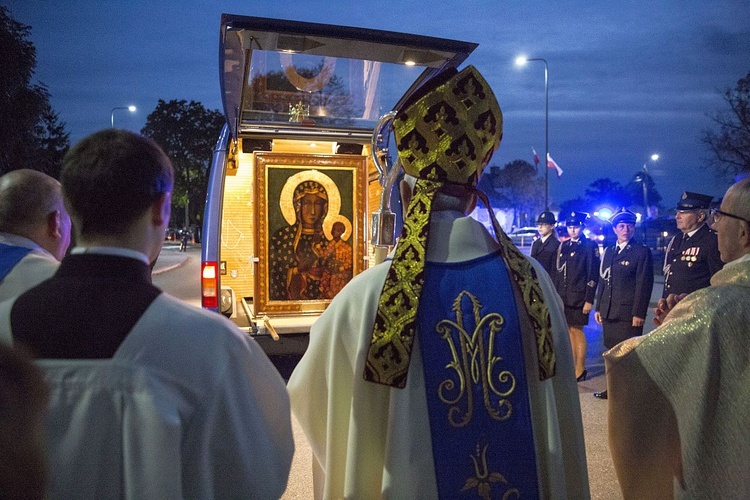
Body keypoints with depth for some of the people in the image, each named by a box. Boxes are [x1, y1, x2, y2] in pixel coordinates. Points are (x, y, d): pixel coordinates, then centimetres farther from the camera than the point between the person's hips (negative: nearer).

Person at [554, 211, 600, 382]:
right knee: (568, 331, 12)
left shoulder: (590, 246, -6)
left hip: (578, 297, -6)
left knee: (576, 330, -1)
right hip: (563, 296, 6)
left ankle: (580, 369, 11)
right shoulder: (563, 246, 12)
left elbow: (593, 275, -10)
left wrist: (589, 300, -14)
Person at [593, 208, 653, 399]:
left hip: (629, 314, -6)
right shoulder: (608, 252, 14)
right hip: (609, 312, 6)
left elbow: (644, 285, -9)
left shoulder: (642, 252, -4)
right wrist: (599, 308, 13)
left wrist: (639, 313, -13)